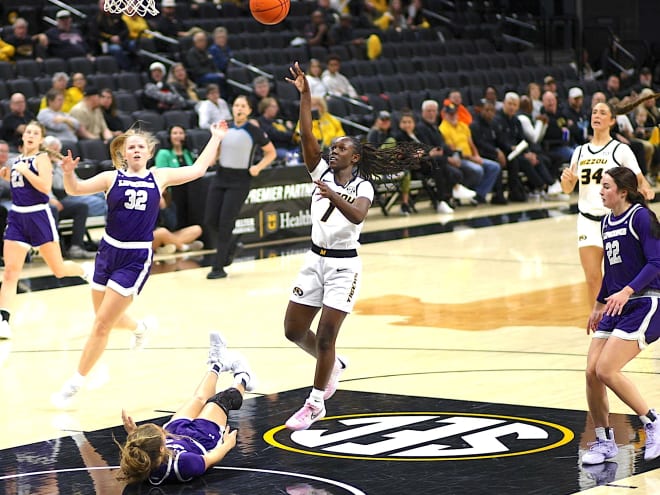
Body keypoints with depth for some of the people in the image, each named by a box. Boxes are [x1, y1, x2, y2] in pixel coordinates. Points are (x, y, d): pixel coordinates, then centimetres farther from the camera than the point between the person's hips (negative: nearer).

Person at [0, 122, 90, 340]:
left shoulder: (42, 158, -8)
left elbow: (45, 187, -21)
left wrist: (24, 170, -21)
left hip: (38, 216, -5)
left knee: (59, 270, 5)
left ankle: (88, 272, 36)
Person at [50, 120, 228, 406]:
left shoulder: (159, 177, 4)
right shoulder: (112, 178, 2)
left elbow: (198, 169, 14)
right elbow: (75, 189, -9)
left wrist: (216, 137, 18)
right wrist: (69, 173, -30)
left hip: (136, 259, -2)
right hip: (108, 252, 2)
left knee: (102, 324, -6)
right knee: (106, 319, 16)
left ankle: (75, 383, 3)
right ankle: (139, 328, 50)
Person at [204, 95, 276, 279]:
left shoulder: (254, 132, -6)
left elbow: (271, 153, 4)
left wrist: (258, 167, -9)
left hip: (240, 181, -5)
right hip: (220, 177, 5)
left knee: (225, 223, -9)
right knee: (210, 220, 2)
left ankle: (218, 267, -1)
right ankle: (229, 246, 32)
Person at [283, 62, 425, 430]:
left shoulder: (362, 187, -8)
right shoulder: (322, 172, 3)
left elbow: (358, 216, -30)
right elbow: (307, 136, -10)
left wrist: (334, 196, -45)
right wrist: (305, 95, -19)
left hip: (343, 266, -5)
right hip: (316, 261, 5)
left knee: (325, 337, -7)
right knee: (294, 331, 8)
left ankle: (315, 403, 8)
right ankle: (333, 365, 36)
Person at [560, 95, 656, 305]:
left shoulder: (621, 150, -2)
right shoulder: (580, 152, 10)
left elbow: (639, 180, -1)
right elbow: (568, 189, 16)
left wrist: (645, 189, -23)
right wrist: (566, 180, -6)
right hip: (588, 220, 3)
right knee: (592, 278, 0)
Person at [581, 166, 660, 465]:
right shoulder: (607, 222, 13)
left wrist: (627, 291, -29)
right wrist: (599, 304, 29)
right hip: (617, 306, 8)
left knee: (606, 370, -17)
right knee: (592, 371, -2)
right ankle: (604, 442, 11)